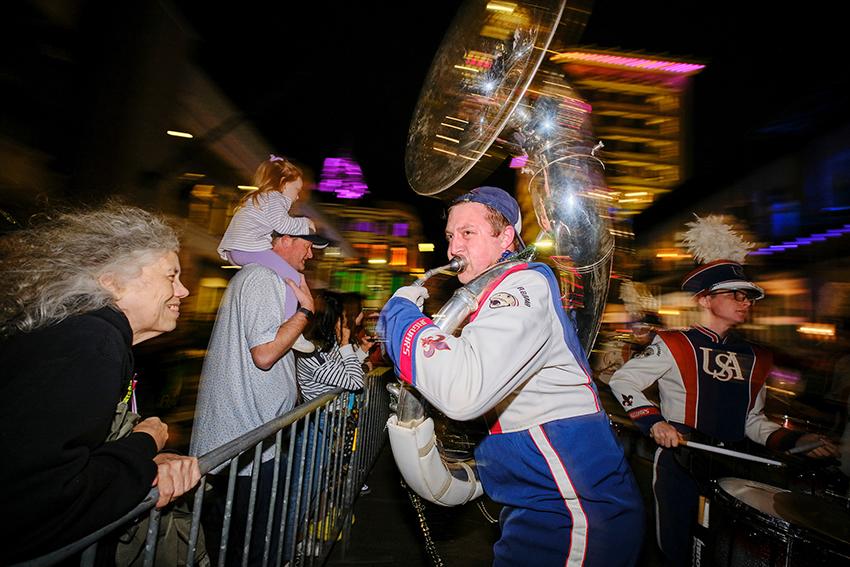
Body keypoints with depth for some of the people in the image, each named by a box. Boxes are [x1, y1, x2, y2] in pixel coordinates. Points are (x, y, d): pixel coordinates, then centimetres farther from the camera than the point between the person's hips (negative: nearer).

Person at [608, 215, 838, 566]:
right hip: (679, 464, -6)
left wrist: (794, 440, -1)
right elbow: (622, 380, -11)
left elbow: (753, 420, 15)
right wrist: (653, 421, -20)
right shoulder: (674, 346, -11)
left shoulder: (753, 359, 9)